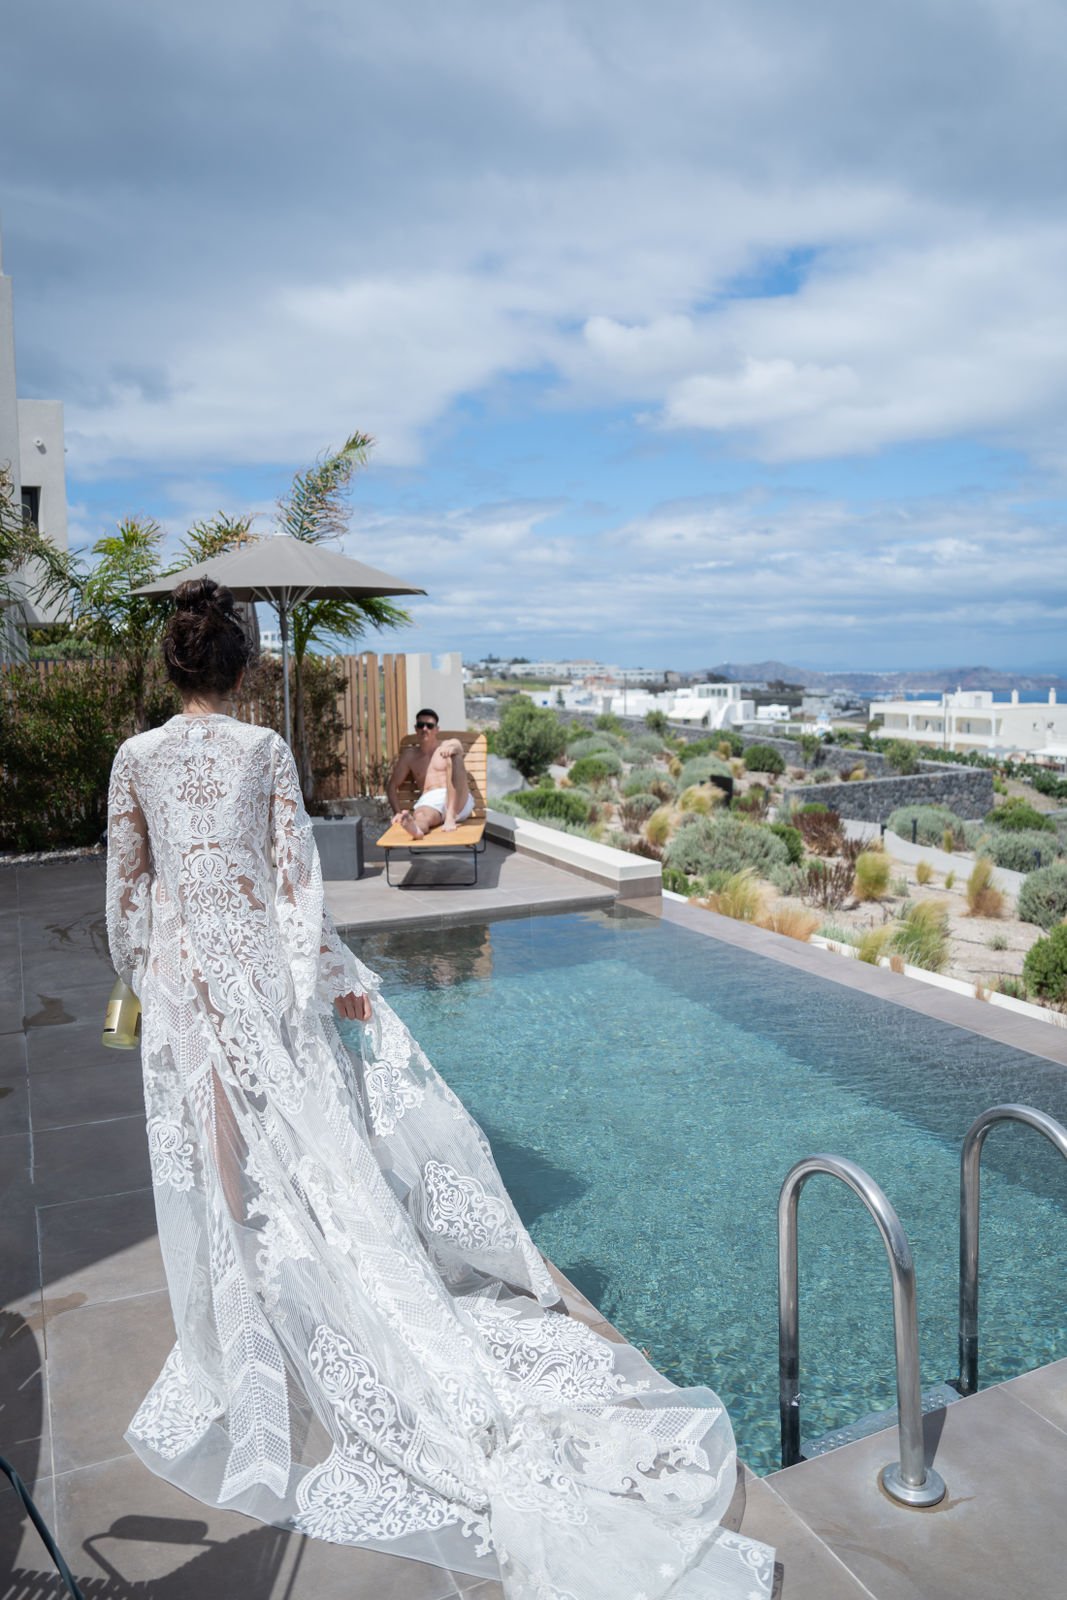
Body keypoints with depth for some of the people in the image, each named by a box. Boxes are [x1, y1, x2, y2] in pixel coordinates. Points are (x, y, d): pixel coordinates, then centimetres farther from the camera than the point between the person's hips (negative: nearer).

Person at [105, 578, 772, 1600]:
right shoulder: (264, 750, -8)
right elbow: (294, 872, -9)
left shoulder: (136, 759, -3)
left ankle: (241, 1318, 30)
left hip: (179, 971, 2)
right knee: (299, 1135, 12)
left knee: (214, 1148, 13)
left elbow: (126, 881, 3)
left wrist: (138, 976, 17)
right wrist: (333, 973, -3)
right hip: (261, 960, -1)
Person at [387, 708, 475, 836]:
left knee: (454, 757, -27)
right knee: (420, 816, -37)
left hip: (458, 802, -1)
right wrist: (397, 812, -1)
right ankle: (416, 829, -77)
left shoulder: (451, 745, 15)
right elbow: (392, 786, 19)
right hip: (428, 802, 1)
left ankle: (451, 816, -40)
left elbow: (457, 748, -12)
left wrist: (453, 749, -40)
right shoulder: (409, 755, 21)